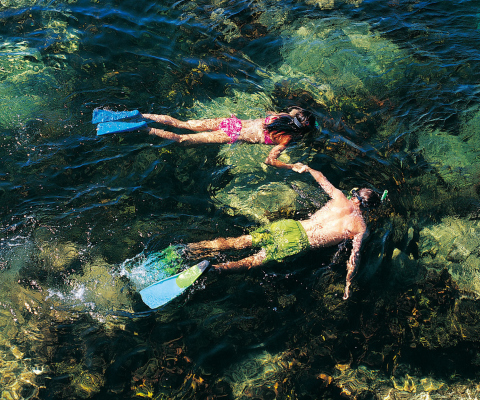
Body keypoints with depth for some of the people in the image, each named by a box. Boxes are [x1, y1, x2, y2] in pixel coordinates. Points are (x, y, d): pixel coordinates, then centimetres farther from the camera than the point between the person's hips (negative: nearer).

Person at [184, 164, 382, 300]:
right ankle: (216, 267, -29)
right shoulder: (361, 228, 0)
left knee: (241, 241, 1)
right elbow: (354, 256, -5)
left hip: (291, 225, 4)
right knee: (255, 260, -11)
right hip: (301, 242, -3)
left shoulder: (340, 197, 10)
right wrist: (348, 283, 4)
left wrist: (306, 168, 43)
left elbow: (321, 178, 24)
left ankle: (199, 246, -8)